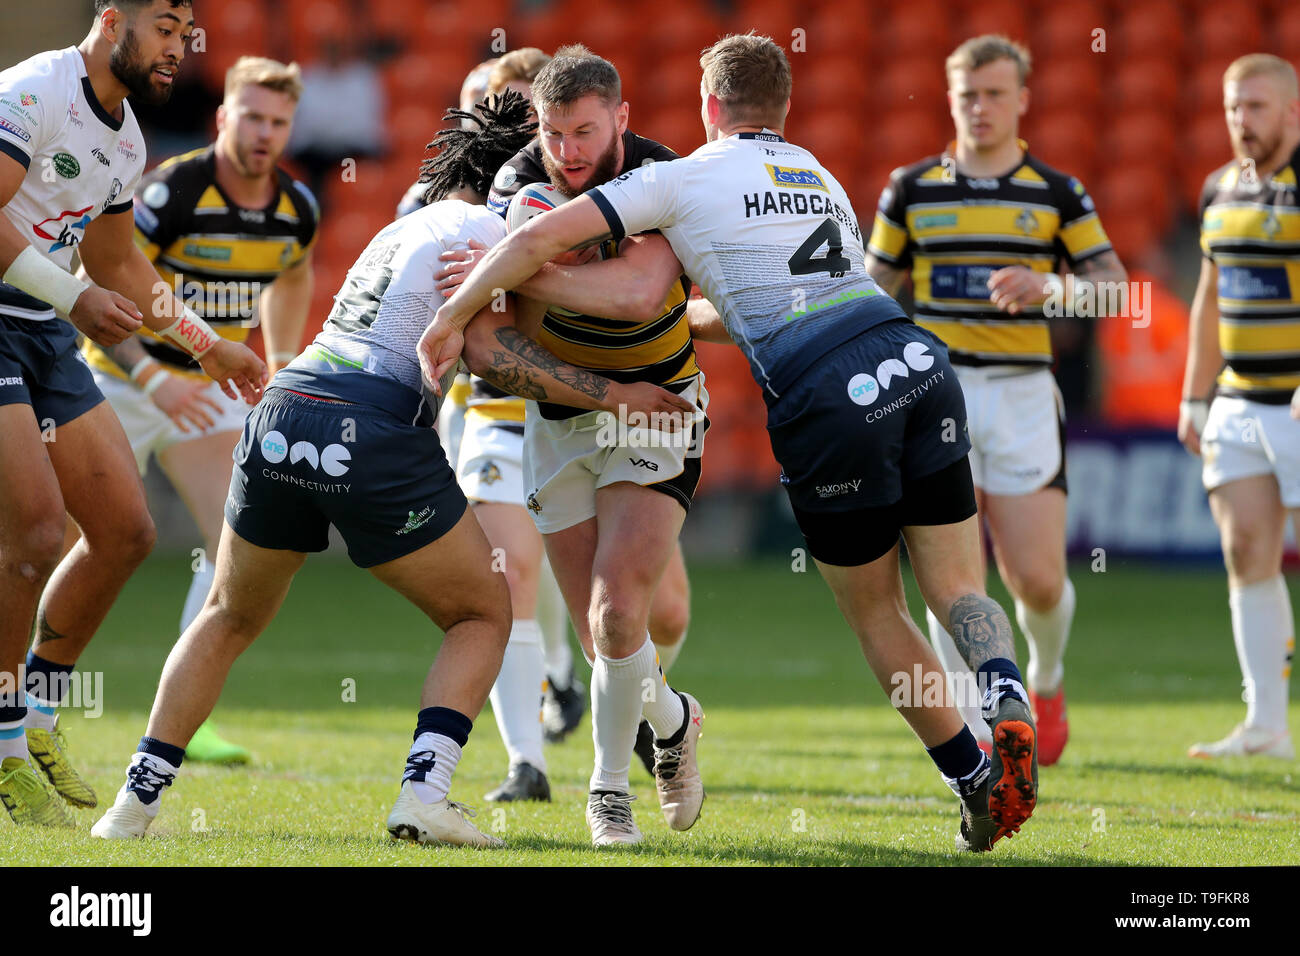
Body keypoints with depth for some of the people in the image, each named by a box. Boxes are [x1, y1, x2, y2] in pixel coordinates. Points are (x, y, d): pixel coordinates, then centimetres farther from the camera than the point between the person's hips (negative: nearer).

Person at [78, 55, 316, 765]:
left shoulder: (295, 208, -4)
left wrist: (283, 363, 9)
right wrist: (152, 379, -33)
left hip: (208, 388, 5)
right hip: (123, 382, -5)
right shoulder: (173, 192, -23)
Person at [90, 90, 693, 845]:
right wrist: (612, 394, -7)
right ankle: (424, 793, -8)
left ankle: (138, 798, 16)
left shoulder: (404, 229, 28)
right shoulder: (478, 228, 2)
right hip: (373, 436, -7)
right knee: (484, 615, 11)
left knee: (231, 619, 26)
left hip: (282, 415, 7)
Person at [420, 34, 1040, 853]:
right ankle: (1008, 706, -20)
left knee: (876, 613, 13)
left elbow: (540, 239, 3)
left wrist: (454, 316, 14)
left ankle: (974, 779, 8)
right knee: (958, 590, 10)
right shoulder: (821, 179, 29)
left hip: (829, 405, -5)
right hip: (915, 360, 5)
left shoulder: (684, 179, 9)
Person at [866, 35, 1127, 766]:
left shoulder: (1056, 193, 4)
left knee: (1038, 579, -5)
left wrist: (1048, 286, -18)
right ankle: (974, 731, -1)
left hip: (1022, 397, 0)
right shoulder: (913, 190, 6)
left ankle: (1047, 681, 27)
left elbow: (1115, 286, 1)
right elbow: (876, 289, 13)